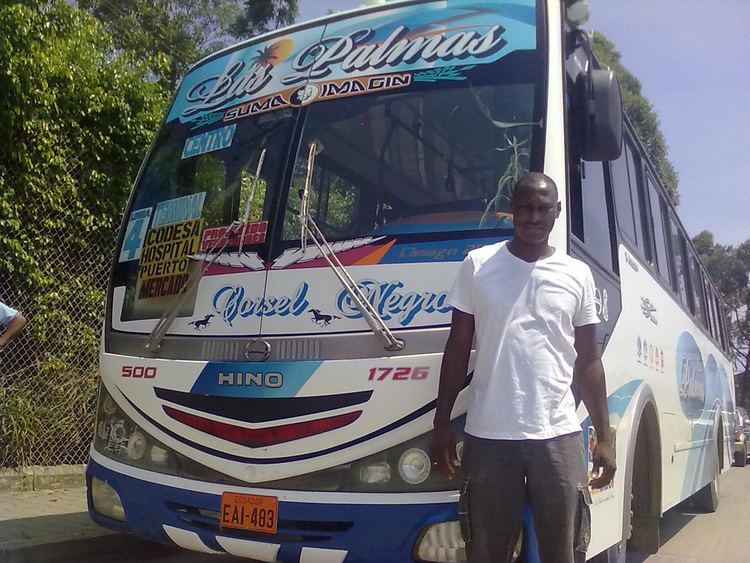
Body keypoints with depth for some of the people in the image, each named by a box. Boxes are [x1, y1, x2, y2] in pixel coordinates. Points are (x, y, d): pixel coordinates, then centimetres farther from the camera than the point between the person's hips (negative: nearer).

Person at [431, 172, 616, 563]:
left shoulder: (577, 275, 8)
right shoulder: (478, 264, 4)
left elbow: (588, 362, 11)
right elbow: (457, 349, 6)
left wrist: (605, 438, 6)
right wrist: (441, 424, 3)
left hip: (558, 436, 1)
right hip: (488, 436, -1)